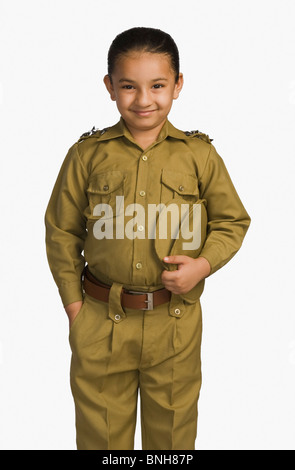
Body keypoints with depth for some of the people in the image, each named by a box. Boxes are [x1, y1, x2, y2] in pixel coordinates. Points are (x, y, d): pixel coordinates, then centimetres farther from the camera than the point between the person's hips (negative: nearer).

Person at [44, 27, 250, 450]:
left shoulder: (199, 155, -3)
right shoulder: (87, 154, -3)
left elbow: (233, 221, 6)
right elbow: (62, 231, 5)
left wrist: (204, 264, -12)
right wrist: (72, 300, 3)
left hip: (176, 321, 1)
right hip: (101, 321, 0)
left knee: (173, 427, 19)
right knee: (101, 430, 17)